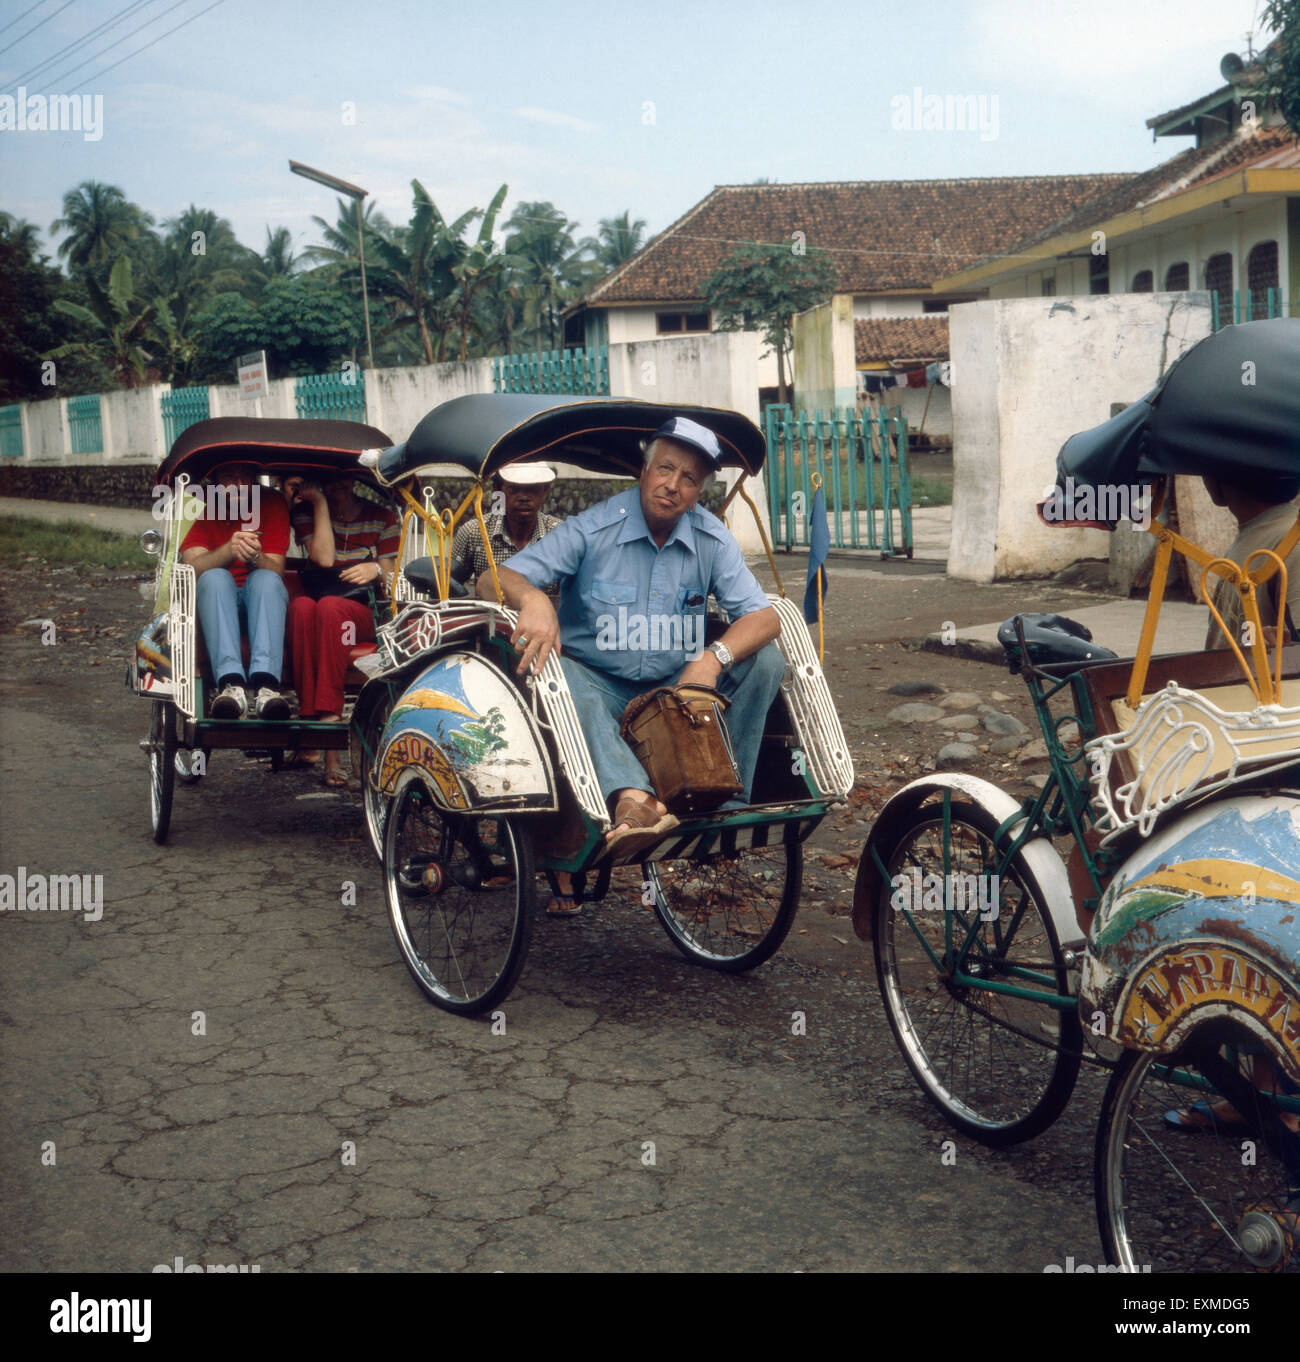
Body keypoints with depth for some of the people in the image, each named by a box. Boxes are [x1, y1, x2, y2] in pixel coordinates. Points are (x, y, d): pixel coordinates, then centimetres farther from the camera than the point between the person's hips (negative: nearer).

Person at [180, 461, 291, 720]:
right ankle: (231, 683, -49)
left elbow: (276, 571, -9)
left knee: (265, 579, -31)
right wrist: (229, 550, -35)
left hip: (264, 602, 0)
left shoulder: (271, 503, -1)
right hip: (216, 604, 0)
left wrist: (255, 557, -32)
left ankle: (265, 683, -51)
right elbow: (191, 567, -17)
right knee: (214, 578, -31)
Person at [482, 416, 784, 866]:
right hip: (599, 689, -3)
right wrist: (532, 597, -41)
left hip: (677, 690, 3)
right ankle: (632, 797, -58)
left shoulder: (712, 539, -1)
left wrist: (713, 658, -30)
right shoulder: (592, 529, -10)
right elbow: (493, 580, -16)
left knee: (765, 659, -17)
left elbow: (764, 617, -9)